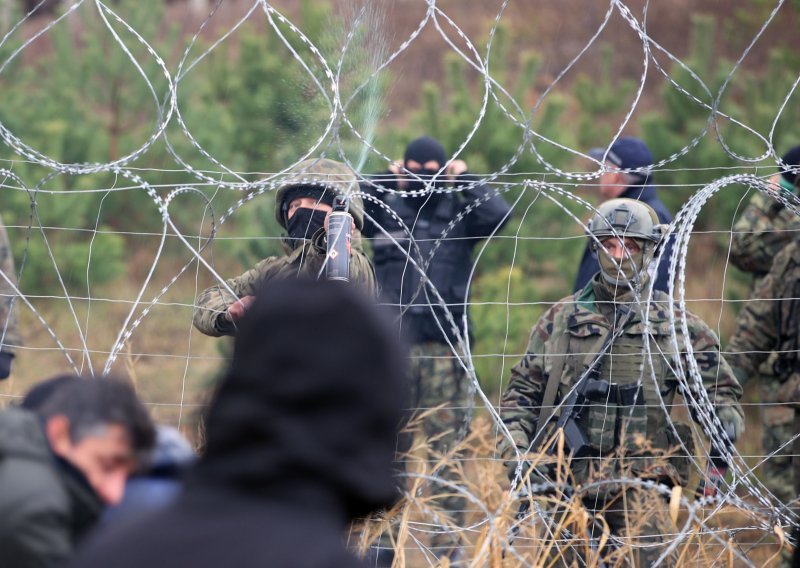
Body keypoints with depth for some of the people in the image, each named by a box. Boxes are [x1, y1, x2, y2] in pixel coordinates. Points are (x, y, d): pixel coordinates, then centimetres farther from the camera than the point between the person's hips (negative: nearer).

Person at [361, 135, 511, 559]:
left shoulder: (459, 215, 8)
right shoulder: (385, 211, 9)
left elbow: (498, 214, -10)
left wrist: (464, 178, -2)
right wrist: (383, 180, -4)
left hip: (444, 346, -1)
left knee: (447, 444, 0)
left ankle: (448, 538, 4)